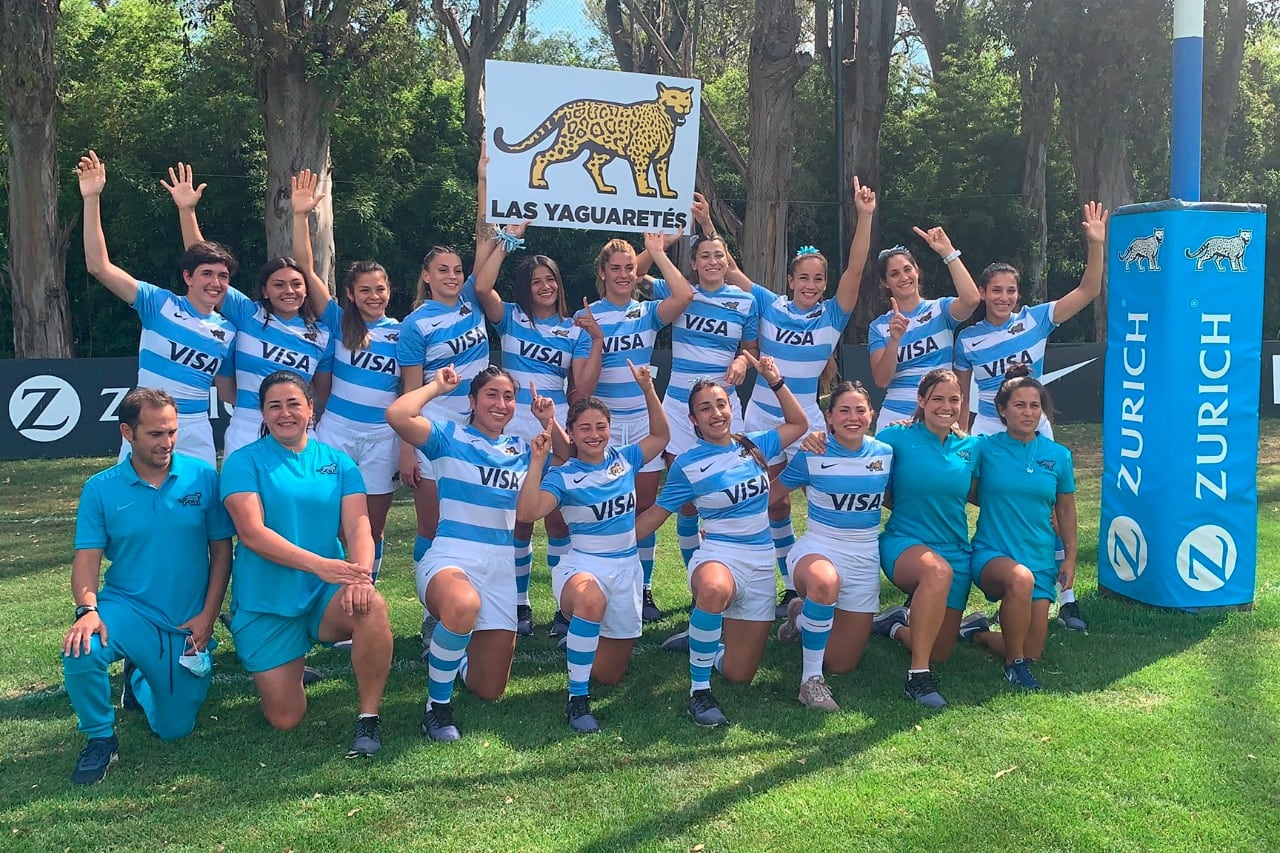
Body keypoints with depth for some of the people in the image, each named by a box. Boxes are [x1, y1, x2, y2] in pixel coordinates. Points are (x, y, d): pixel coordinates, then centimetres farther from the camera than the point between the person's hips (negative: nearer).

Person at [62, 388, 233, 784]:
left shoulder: (203, 477, -4)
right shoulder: (100, 489, -3)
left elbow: (221, 550, 0)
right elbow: (87, 559, -5)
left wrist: (208, 614, -8)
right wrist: (87, 610, -24)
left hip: (187, 624, 1)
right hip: (125, 609, -1)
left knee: (174, 728, 5)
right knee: (81, 654, -34)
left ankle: (138, 681, 41)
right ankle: (100, 738, -4)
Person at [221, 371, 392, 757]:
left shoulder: (338, 462, 6)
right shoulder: (243, 462, -3)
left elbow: (358, 527, -5)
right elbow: (252, 533, -16)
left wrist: (361, 575, -27)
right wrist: (320, 565, -29)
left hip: (326, 596, 1)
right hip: (264, 605, -1)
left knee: (372, 607, -33)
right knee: (285, 719, -4)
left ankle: (369, 718, -16)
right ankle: (288, 667, 31)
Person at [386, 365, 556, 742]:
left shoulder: (522, 449, 14)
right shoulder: (449, 437, 0)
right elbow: (397, 415, -16)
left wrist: (550, 423, 2)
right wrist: (436, 387, -3)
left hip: (502, 568, 5)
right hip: (450, 558, -5)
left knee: (489, 690, 5)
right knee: (464, 605, -44)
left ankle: (453, 646, 42)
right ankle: (437, 705, -20)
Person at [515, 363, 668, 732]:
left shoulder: (624, 459, 3)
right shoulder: (563, 476, -9)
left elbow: (661, 436, 15)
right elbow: (527, 513, -24)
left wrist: (648, 391, 2)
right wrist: (538, 460, -27)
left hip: (627, 566, 4)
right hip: (582, 565, -4)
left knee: (609, 675, 10)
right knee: (591, 599, -45)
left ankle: (587, 638, 47)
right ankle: (577, 699, -31)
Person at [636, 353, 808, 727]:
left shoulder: (754, 445, 5)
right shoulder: (687, 465, -4)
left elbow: (799, 423, 18)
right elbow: (656, 514, 3)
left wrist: (775, 381, 5)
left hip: (761, 564, 4)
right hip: (718, 555, -4)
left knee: (739, 674, 3)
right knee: (715, 589, -46)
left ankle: (701, 637, 36)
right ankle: (698, 690, -29)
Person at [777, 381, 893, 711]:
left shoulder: (885, 454, 0)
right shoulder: (811, 455, -9)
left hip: (865, 559, 4)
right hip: (818, 548, -4)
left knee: (842, 664, 8)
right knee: (825, 581, -45)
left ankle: (802, 616, 39)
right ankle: (811, 679, -26)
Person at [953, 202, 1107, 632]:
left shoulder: (1035, 319, -4)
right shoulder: (968, 338, -2)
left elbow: (1088, 291, -10)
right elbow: (961, 393, 7)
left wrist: (1096, 244, -21)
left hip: (1035, 430, 0)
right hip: (988, 431, 0)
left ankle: (1067, 599, 11)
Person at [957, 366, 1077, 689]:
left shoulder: (1058, 455, 3)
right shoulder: (984, 449, -4)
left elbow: (1065, 509, 12)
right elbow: (971, 495, 4)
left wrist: (1070, 558, 9)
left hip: (1041, 561, 4)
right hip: (991, 554, -4)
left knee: (1033, 652, 2)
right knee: (1020, 578, -40)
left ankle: (978, 632, 35)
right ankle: (1014, 662, -16)